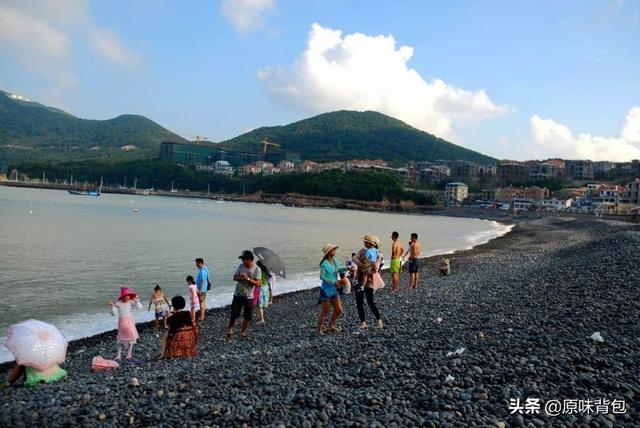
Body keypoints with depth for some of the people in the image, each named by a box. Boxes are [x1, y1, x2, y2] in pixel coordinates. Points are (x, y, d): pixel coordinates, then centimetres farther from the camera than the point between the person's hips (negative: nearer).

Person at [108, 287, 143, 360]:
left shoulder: (131, 302, -1)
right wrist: (112, 306, -22)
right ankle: (118, 355, 17)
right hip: (122, 321, -1)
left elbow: (140, 307, -9)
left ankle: (129, 354, 16)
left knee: (131, 336, 0)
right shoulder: (118, 303, -5)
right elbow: (113, 313, -8)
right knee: (121, 338, 5)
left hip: (130, 321, 1)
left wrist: (136, 300, -17)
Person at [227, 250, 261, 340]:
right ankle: (230, 331, 23)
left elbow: (257, 283, -15)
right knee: (234, 314, 3)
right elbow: (234, 277, 4)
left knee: (247, 317, 6)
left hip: (248, 296, -2)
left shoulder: (256, 269, -11)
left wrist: (248, 279, -27)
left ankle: (243, 332, 24)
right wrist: (240, 278, -18)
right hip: (238, 294, 2)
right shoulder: (241, 266, -2)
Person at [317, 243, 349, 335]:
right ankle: (319, 329, 21)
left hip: (334, 290, 7)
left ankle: (330, 326, 29)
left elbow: (339, 270, 22)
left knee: (339, 310, 8)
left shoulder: (335, 261, 4)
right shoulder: (324, 264, -17)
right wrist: (334, 282, -23)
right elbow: (322, 277, -21)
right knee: (325, 311, 3)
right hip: (326, 290, -7)